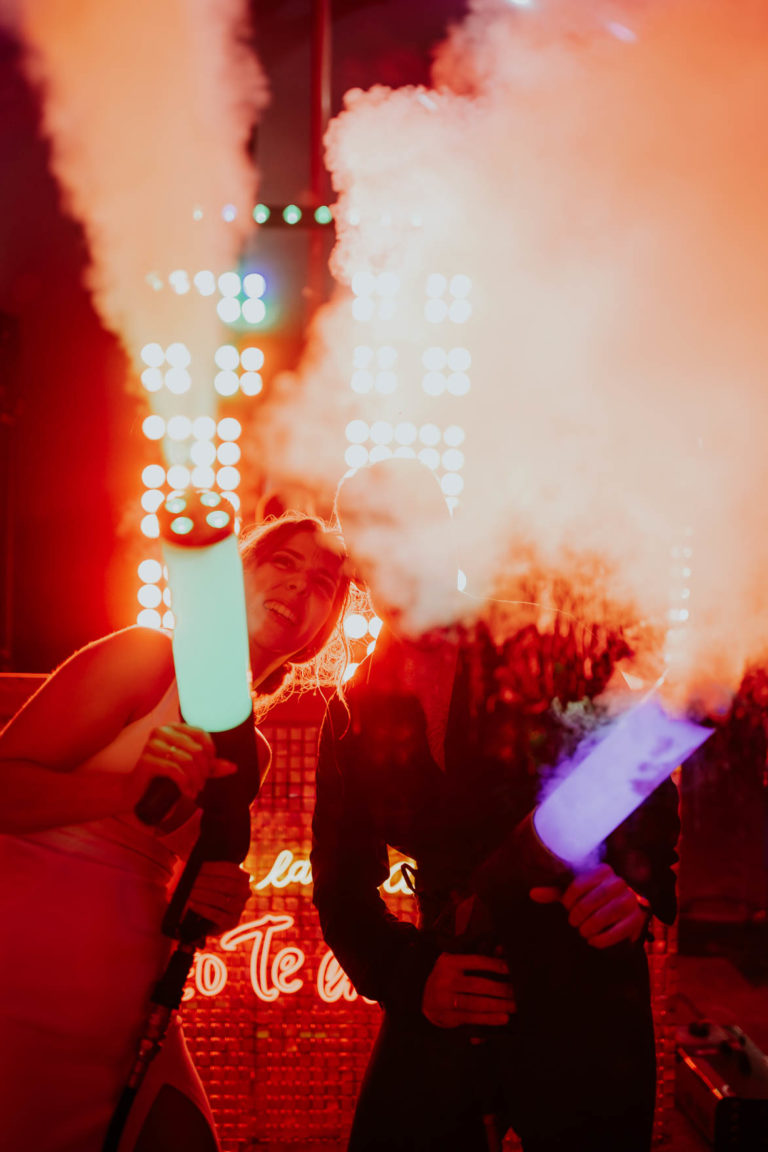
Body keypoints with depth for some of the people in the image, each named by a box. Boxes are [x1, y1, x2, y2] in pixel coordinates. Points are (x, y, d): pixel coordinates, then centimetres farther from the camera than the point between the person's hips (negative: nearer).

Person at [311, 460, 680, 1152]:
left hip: (583, 1010, -3)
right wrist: (410, 976, -6)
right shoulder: (357, 710, 5)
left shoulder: (548, 648, -5)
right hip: (441, 1016, 3)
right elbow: (343, 886, 8)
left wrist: (636, 882, -25)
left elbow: (650, 793, -6)